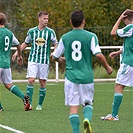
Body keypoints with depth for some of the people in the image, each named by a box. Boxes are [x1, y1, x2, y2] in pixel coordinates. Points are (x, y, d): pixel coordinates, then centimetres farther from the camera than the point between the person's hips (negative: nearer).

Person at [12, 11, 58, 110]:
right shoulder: (32, 31, 5)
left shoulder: (50, 32, 1)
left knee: (42, 83, 2)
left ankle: (40, 105, 14)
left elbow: (56, 44, 4)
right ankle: (29, 103, -9)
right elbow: (26, 43, 19)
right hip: (33, 59, 0)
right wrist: (17, 52, 11)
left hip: (45, 60, 0)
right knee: (31, 80, -13)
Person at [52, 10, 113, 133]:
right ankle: (87, 119, -15)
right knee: (87, 102, 15)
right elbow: (98, 55, -13)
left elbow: (54, 57, 11)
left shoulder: (65, 38, 3)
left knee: (73, 107, 3)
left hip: (71, 77, 1)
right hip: (87, 76, 0)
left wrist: (61, 59, 34)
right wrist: (107, 67, 3)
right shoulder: (91, 36, -4)